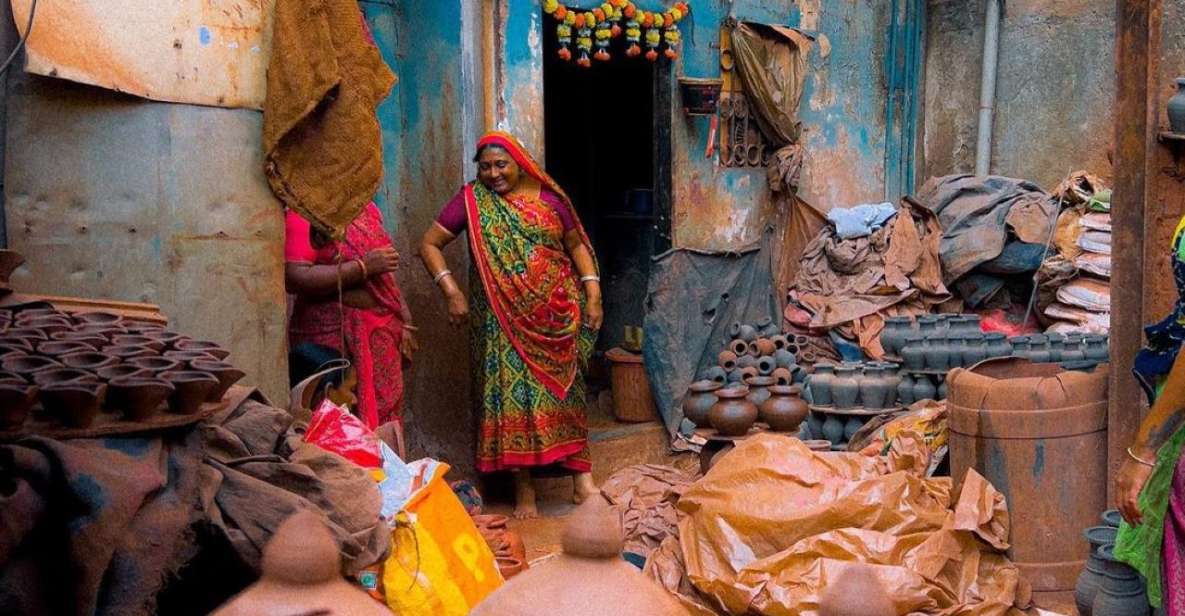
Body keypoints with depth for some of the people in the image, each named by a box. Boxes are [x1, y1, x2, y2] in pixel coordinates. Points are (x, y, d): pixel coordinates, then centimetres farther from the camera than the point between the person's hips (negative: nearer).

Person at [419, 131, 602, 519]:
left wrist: (592, 292, 1)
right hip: (505, 319, -1)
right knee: (512, 393, -2)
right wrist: (452, 292, -12)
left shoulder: (549, 197, 5)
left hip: (557, 314, 2)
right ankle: (523, 487, 7)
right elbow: (429, 244, -1)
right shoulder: (472, 200, 0)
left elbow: (576, 244, 12)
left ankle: (581, 476, 11)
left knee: (563, 390, 5)